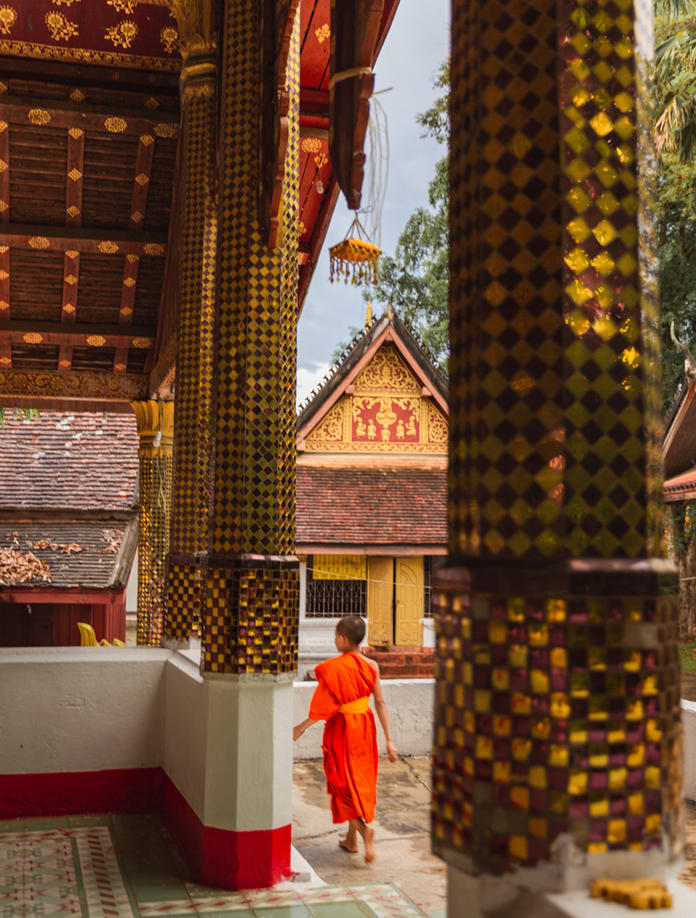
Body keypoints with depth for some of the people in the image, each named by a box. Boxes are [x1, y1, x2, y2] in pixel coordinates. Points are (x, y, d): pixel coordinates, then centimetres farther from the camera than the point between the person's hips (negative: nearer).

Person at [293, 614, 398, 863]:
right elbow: (380, 703, -3)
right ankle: (351, 840, 28)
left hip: (342, 728, -5)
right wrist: (388, 740, 1)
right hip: (365, 725, 5)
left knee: (343, 781, 6)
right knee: (360, 780, 18)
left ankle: (364, 827, -17)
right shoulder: (371, 666, -4)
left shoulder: (333, 667, -18)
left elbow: (325, 707, -17)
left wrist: (301, 728, -4)